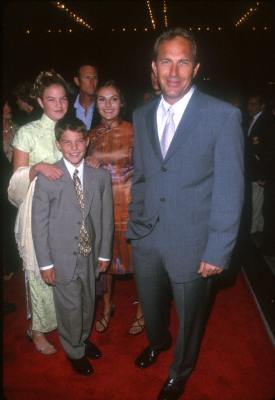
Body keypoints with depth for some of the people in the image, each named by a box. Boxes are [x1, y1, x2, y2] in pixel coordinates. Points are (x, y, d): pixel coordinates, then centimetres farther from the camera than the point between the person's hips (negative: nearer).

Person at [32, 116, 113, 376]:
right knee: (70, 307, 12)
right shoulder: (47, 178, -14)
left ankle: (83, 339, 51)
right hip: (62, 258, -3)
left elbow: (106, 217, 0)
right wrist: (45, 263, -8)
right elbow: (39, 223, -10)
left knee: (88, 303, 22)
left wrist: (104, 253, 3)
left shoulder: (101, 176, -5)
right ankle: (75, 352, 39)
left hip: (91, 255, 3)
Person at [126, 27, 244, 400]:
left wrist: (218, 251, -13)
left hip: (190, 242, -4)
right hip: (146, 238, 5)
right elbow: (139, 178, 9)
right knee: (150, 305, 25)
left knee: (189, 315, 18)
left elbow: (229, 190, -13)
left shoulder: (223, 116, -13)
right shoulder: (142, 115, 3)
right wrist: (133, 228, 9)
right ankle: (157, 342, 59)